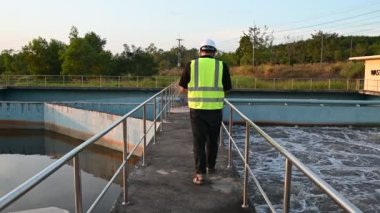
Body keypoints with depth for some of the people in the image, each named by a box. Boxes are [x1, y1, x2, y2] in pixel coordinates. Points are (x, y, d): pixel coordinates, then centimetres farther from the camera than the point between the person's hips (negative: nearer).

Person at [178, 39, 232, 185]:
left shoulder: (191, 65, 0)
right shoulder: (221, 66, 0)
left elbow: (182, 88, 5)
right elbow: (226, 89, 7)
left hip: (197, 109, -1)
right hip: (215, 110, 1)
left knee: (199, 142, 6)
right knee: (212, 140, 19)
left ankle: (200, 174, 2)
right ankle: (211, 166, 36)